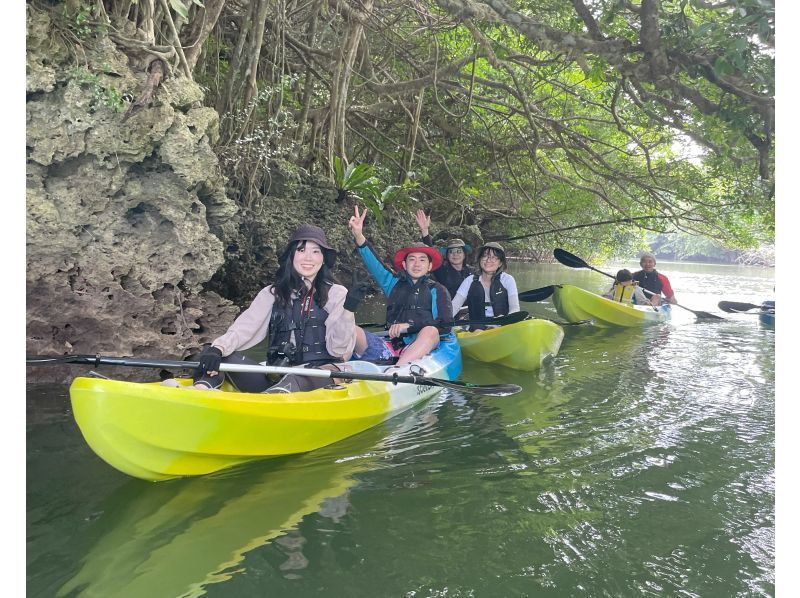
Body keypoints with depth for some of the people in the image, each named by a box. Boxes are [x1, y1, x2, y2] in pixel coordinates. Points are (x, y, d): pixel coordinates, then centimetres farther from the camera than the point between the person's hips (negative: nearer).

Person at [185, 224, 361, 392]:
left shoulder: (336, 294, 6)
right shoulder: (272, 293, 14)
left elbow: (338, 350, -1)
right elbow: (244, 327, -3)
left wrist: (348, 311, -16)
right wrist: (218, 349, -22)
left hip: (321, 376, -3)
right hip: (276, 377, 3)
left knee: (296, 378, -37)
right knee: (222, 356, -18)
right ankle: (202, 388, -47)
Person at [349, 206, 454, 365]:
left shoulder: (437, 290, 14)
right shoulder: (395, 284, 22)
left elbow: (446, 325, 1)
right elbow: (374, 264, 6)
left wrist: (408, 326, -9)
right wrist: (359, 237, -11)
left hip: (420, 347, -2)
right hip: (390, 345, 3)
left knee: (430, 331, -36)